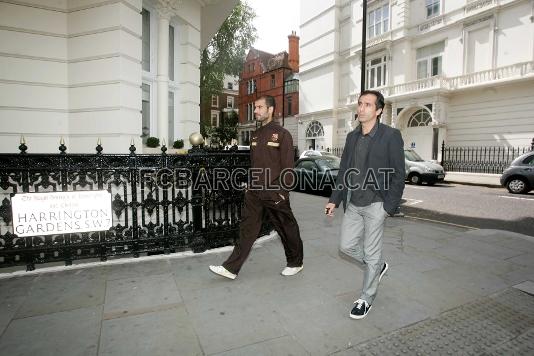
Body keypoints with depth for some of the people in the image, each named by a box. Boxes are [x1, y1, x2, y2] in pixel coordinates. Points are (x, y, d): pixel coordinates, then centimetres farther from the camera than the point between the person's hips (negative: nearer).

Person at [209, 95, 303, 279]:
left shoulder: (282, 134, -9)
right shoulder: (256, 135, 13)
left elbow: (287, 166, -12)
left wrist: (282, 192, -15)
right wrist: (250, 185, 16)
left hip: (274, 193, -6)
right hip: (254, 192, 7)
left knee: (286, 229, 9)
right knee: (247, 228, 8)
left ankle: (295, 263, 31)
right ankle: (231, 268, 14)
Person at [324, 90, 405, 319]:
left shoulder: (391, 136, -7)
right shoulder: (352, 136, 9)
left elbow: (398, 174, -8)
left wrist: (389, 207, -12)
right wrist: (334, 200, 8)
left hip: (376, 204, -6)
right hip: (353, 204, 6)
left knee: (371, 253, 5)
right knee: (346, 246, 10)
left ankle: (366, 299, 25)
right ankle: (378, 267, 39)